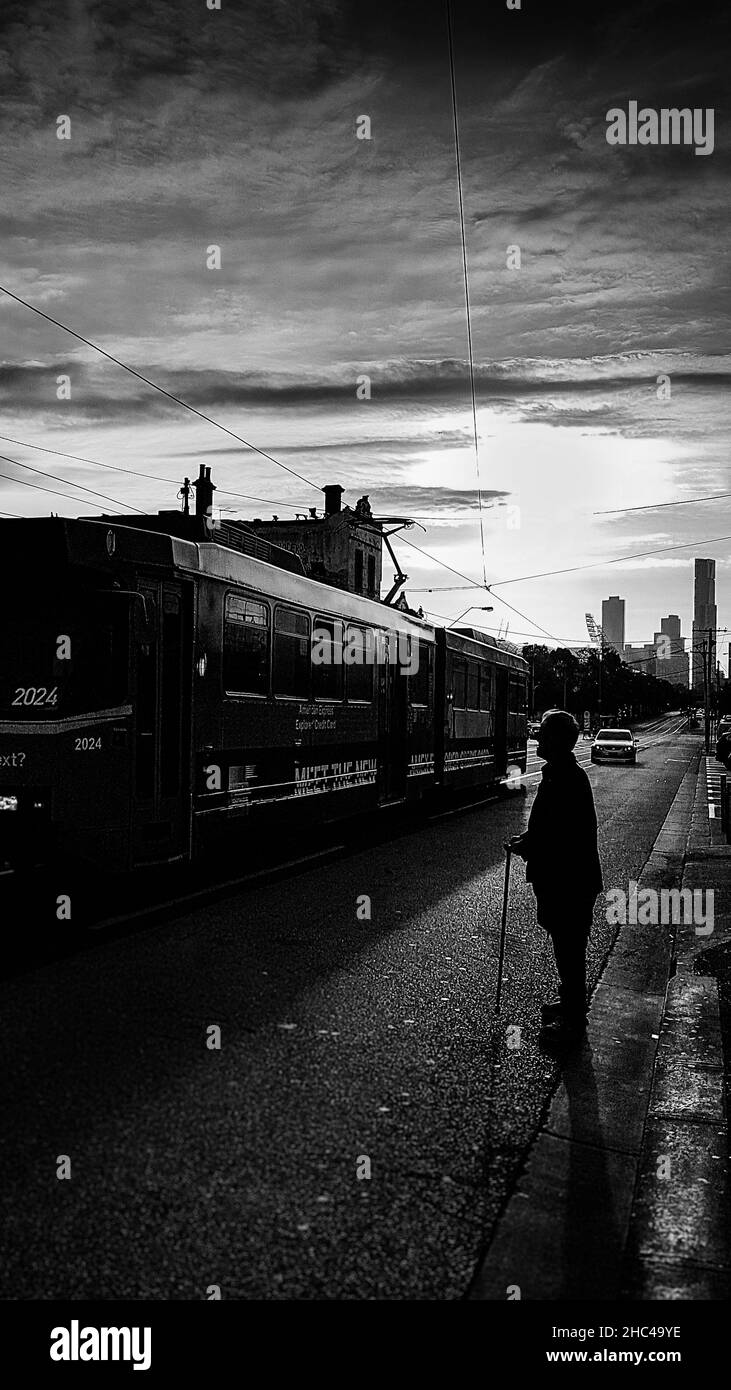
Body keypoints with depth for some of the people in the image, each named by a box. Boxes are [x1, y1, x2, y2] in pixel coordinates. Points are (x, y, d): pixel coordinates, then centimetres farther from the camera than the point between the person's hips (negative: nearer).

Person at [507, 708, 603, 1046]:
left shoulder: (568, 780, -23)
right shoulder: (557, 774, 10)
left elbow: (563, 837, -26)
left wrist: (527, 846, -15)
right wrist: (527, 839, 6)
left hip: (568, 882, -10)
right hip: (559, 879, 10)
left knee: (569, 947, 0)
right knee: (566, 945, 22)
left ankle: (574, 1020, 10)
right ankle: (570, 1001, 37)